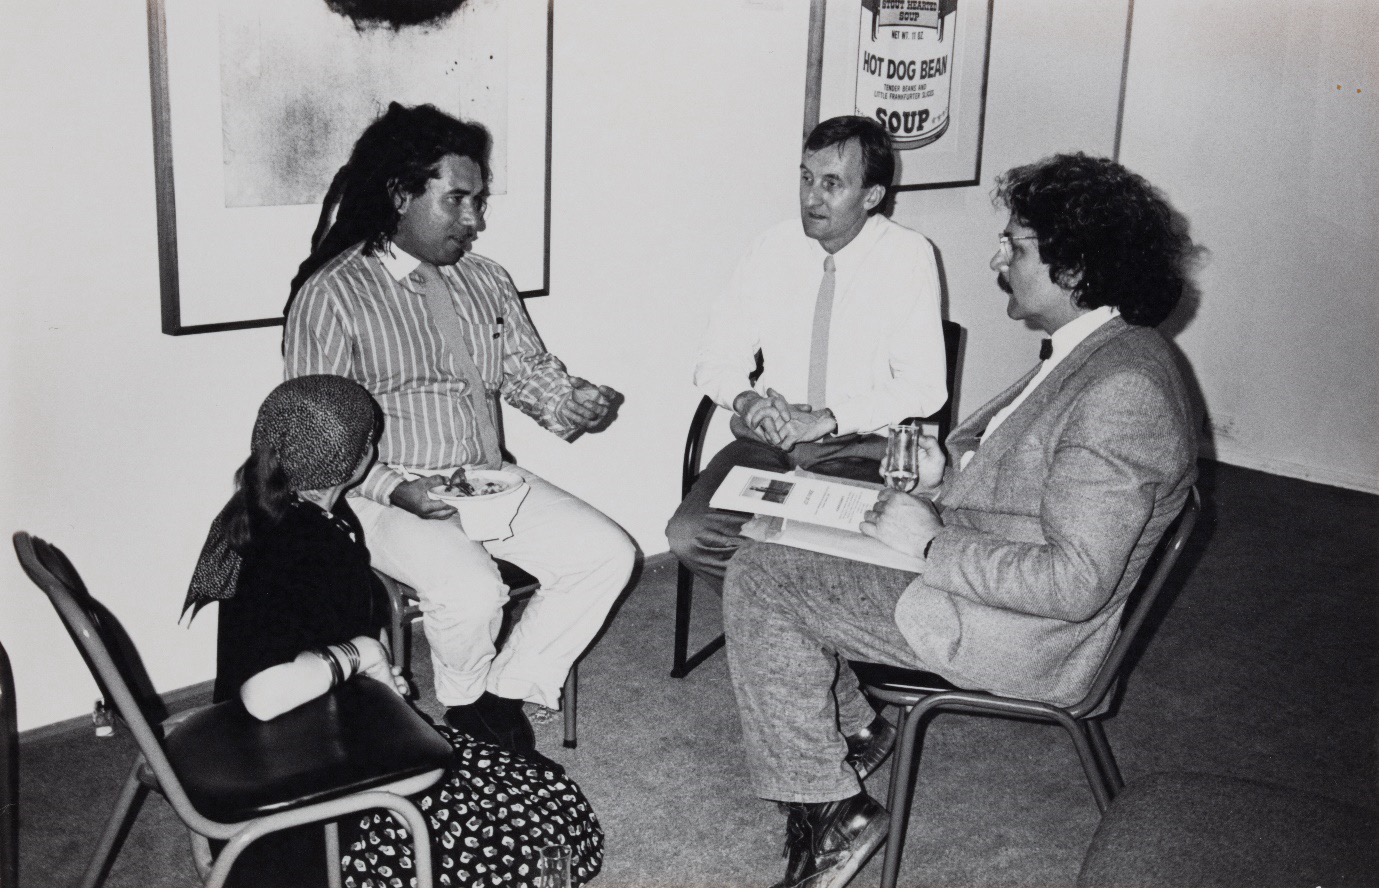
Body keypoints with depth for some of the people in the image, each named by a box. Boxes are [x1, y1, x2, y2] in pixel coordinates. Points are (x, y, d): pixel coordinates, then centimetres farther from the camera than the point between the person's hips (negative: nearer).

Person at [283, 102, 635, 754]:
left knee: (607, 554, -10)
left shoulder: (486, 281, 12)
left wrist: (574, 403, -7)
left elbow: (530, 370, 16)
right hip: (390, 493, -6)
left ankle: (504, 696, 2)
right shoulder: (333, 295, -8)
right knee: (470, 591, -31)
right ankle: (465, 707, 3)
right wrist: (397, 490, -24)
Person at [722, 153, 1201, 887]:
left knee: (759, 580, -11)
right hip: (960, 558, 10)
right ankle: (847, 727, 20)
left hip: (1016, 633, -10)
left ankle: (830, 811, -1)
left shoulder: (1122, 392, -26)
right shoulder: (1091, 352, 7)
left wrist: (930, 541, -22)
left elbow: (1077, 583, -29)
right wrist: (946, 477, 2)